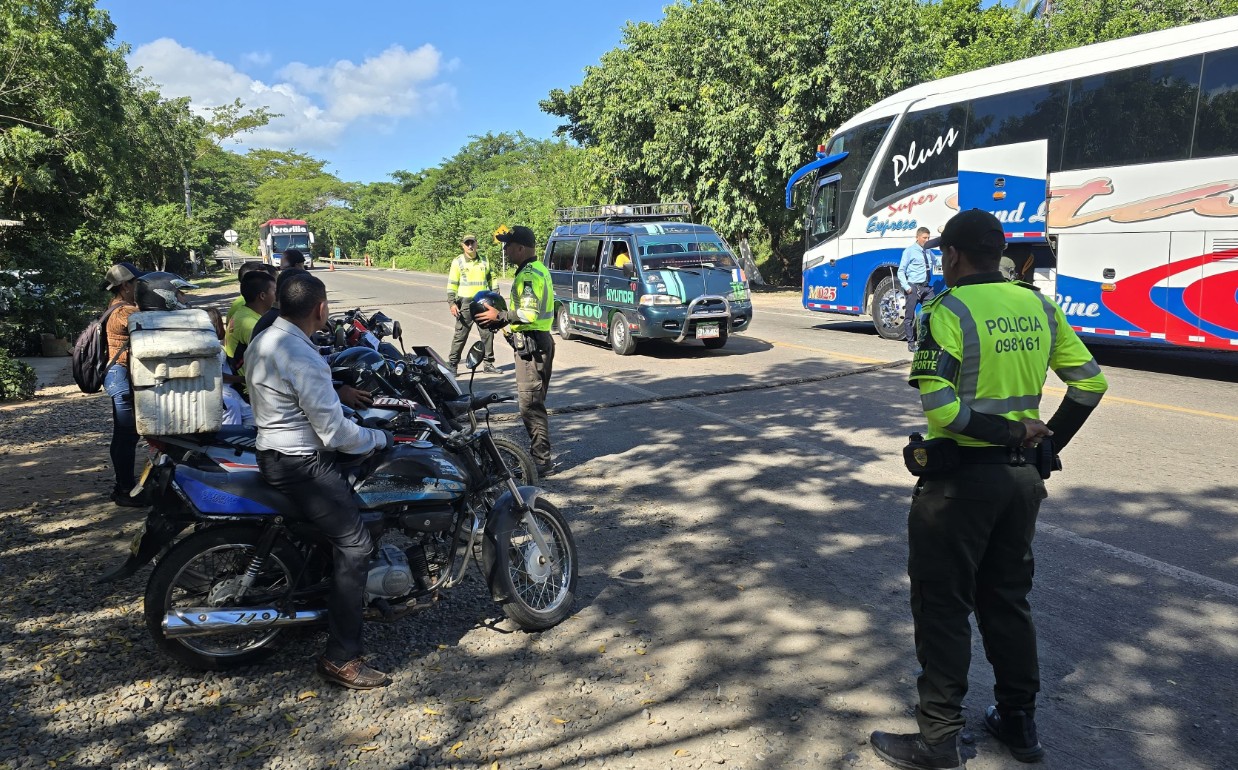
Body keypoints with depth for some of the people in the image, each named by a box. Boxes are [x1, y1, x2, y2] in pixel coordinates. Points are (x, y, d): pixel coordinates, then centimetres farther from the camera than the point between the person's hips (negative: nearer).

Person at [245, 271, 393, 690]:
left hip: (274, 449, 11)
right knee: (354, 545, -10)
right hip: (302, 464, -11)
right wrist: (380, 437, -6)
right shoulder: (303, 359, -24)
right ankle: (341, 658, -7)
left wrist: (338, 394, 22)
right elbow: (335, 433, -22)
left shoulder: (262, 341, 7)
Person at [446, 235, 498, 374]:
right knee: (460, 335, -2)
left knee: (488, 333, 5)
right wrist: (452, 303, -9)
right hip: (465, 303, -3)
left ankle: (488, 363, 14)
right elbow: (452, 284, -1)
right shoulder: (457, 262, 1)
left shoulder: (484, 261, 12)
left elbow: (492, 280, 18)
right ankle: (452, 363, 6)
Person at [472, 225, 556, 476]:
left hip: (531, 344, -11)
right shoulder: (538, 269, 17)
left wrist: (499, 316, -15)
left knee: (530, 404, -8)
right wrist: (503, 317, 14)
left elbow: (529, 314, -25)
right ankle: (539, 453, 25)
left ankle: (542, 461, -5)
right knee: (534, 402, 17)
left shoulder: (529, 275, -17)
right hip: (539, 340, 11)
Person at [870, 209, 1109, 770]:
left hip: (960, 477, -7)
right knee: (1008, 598, 20)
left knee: (942, 608, 5)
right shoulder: (1039, 308, 5)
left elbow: (940, 408, -23)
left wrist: (1013, 431, -13)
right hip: (1023, 476, 7)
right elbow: (1089, 383, 8)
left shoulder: (947, 312, -14)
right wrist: (1047, 443, 12)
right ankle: (1019, 723, 32)